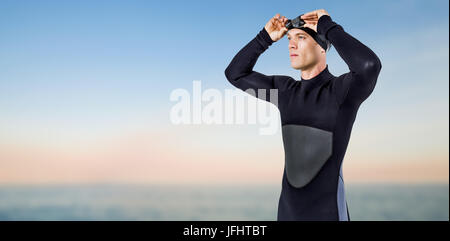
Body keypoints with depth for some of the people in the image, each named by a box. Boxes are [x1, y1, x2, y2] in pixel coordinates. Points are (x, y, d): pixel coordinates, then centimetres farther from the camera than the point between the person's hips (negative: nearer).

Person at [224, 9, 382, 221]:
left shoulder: (345, 90, -9)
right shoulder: (285, 88, 11)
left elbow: (370, 65, -34)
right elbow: (235, 74, 17)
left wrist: (327, 25, -19)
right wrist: (265, 38, 4)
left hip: (328, 214, -6)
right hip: (288, 211, 6)